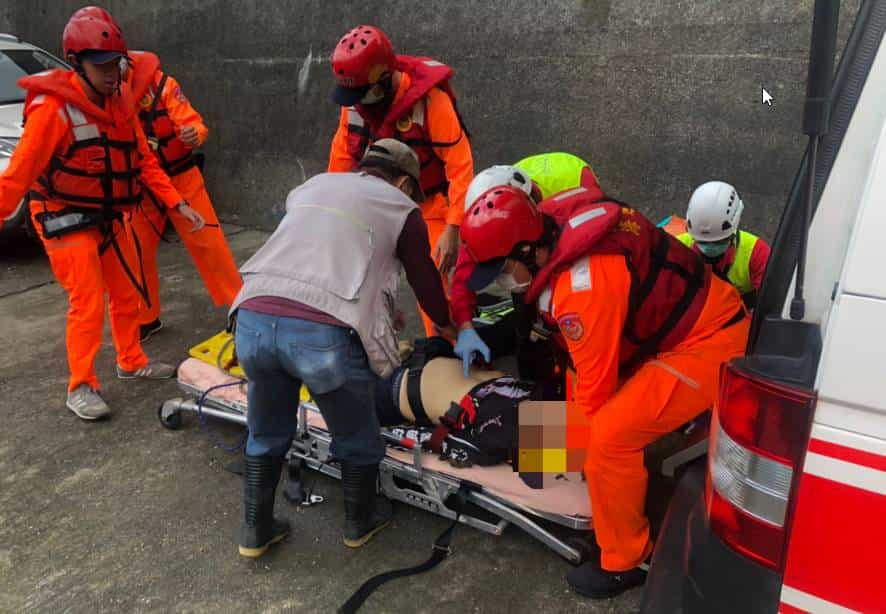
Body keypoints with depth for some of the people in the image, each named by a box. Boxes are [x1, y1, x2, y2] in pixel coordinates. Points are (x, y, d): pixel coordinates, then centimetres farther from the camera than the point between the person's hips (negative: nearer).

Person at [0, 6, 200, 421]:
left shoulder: (119, 99, -1)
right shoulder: (52, 108, -22)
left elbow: (143, 159, 3)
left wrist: (177, 203, -3)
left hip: (108, 216, 7)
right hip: (67, 220, -7)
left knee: (127, 292, 15)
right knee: (88, 303, -7)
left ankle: (131, 363, 34)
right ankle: (81, 387, 9)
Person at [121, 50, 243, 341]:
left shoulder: (159, 84, -17)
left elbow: (193, 123, -17)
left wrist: (194, 134, -41)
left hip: (179, 177, -3)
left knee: (207, 243, -2)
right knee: (136, 250, 8)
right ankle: (146, 318, 25)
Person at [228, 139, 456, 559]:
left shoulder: (312, 185, 28)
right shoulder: (401, 208, 14)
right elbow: (424, 277, 24)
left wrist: (375, 309, 49)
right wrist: (446, 325, 45)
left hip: (254, 319, 5)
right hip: (324, 334, -4)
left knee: (266, 435, 28)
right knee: (356, 440, 22)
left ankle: (257, 531, 42)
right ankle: (359, 523, 43)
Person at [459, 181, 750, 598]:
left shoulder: (582, 285, -31)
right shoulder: (552, 223, -5)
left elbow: (596, 380, -19)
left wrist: (581, 441, -2)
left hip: (706, 344, -10)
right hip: (704, 312, 10)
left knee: (610, 438, -14)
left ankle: (625, 562, 5)